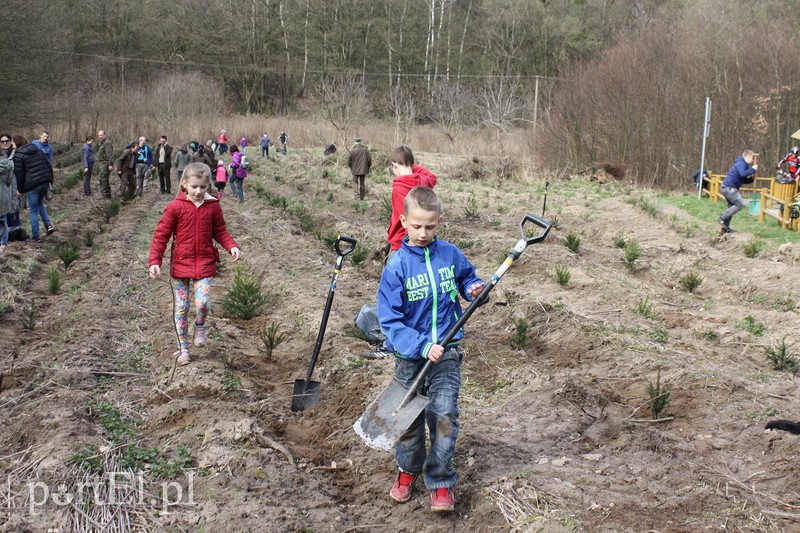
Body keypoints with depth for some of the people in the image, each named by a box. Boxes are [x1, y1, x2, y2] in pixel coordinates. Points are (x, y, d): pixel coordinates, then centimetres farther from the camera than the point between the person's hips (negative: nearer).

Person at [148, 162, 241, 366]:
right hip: (181, 263, 0)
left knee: (203, 303, -16)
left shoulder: (213, 207, -2)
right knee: (181, 307, 6)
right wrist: (154, 261, -12)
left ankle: (200, 326, 19)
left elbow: (220, 232, 9)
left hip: (205, 263, 0)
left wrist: (232, 246, -9)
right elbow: (161, 235, -5)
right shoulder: (175, 207, -8)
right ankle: (183, 348, 21)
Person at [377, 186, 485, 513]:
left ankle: (441, 481, 7)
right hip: (409, 354, -1)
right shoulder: (397, 265, -13)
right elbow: (389, 319, -15)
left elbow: (467, 278, 17)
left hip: (446, 350, 1)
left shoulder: (451, 255, -4)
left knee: (444, 413, -7)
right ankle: (408, 469, 36)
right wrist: (423, 347, -24)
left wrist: (474, 289, -7)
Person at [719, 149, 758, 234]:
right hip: (729, 188, -11)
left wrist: (752, 178, 6)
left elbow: (745, 180, 25)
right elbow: (743, 174, -30)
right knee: (740, 204, -11)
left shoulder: (744, 164, 22)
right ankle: (722, 218, -10)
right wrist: (753, 169, -18)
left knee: (732, 206, 13)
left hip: (728, 188, 11)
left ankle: (725, 227, 15)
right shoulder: (741, 163, -11)